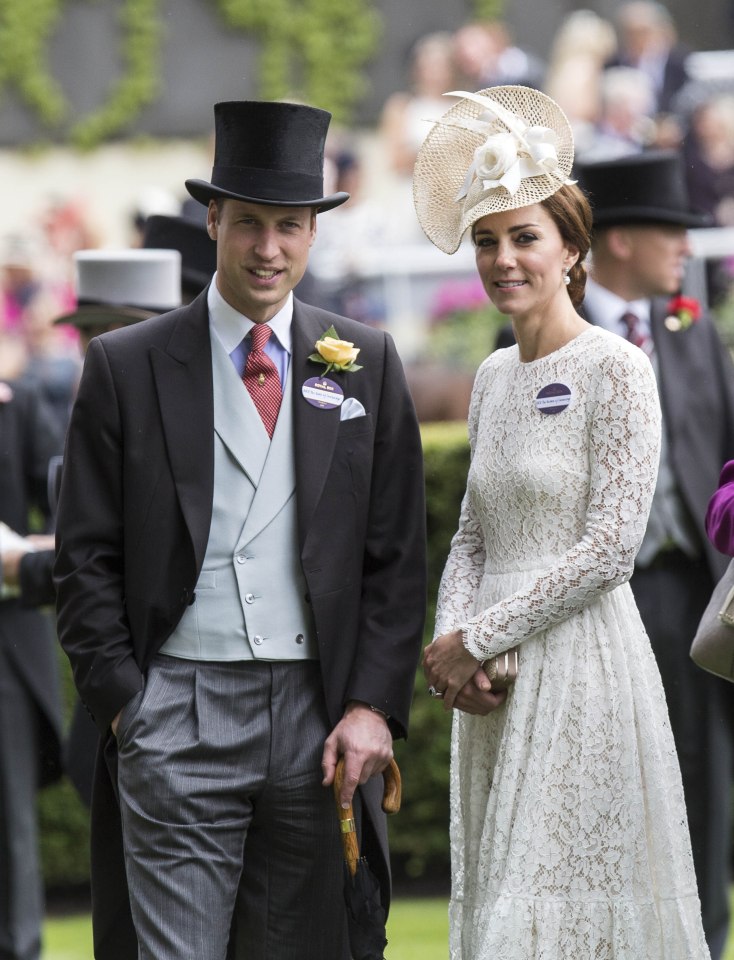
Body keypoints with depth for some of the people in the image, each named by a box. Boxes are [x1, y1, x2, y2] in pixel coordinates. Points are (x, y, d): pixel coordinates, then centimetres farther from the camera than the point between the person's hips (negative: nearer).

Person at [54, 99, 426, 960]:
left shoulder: (366, 365, 9)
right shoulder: (126, 367, 3)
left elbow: (397, 553, 7)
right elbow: (87, 558, 3)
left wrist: (374, 705, -2)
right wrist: (124, 705, -6)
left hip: (320, 719, 2)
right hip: (176, 717, -2)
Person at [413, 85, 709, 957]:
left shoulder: (614, 370, -8)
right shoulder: (493, 377, 14)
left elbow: (610, 548, -13)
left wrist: (476, 639, -11)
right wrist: (451, 641, -2)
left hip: (582, 665, -7)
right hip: (496, 686, 7)